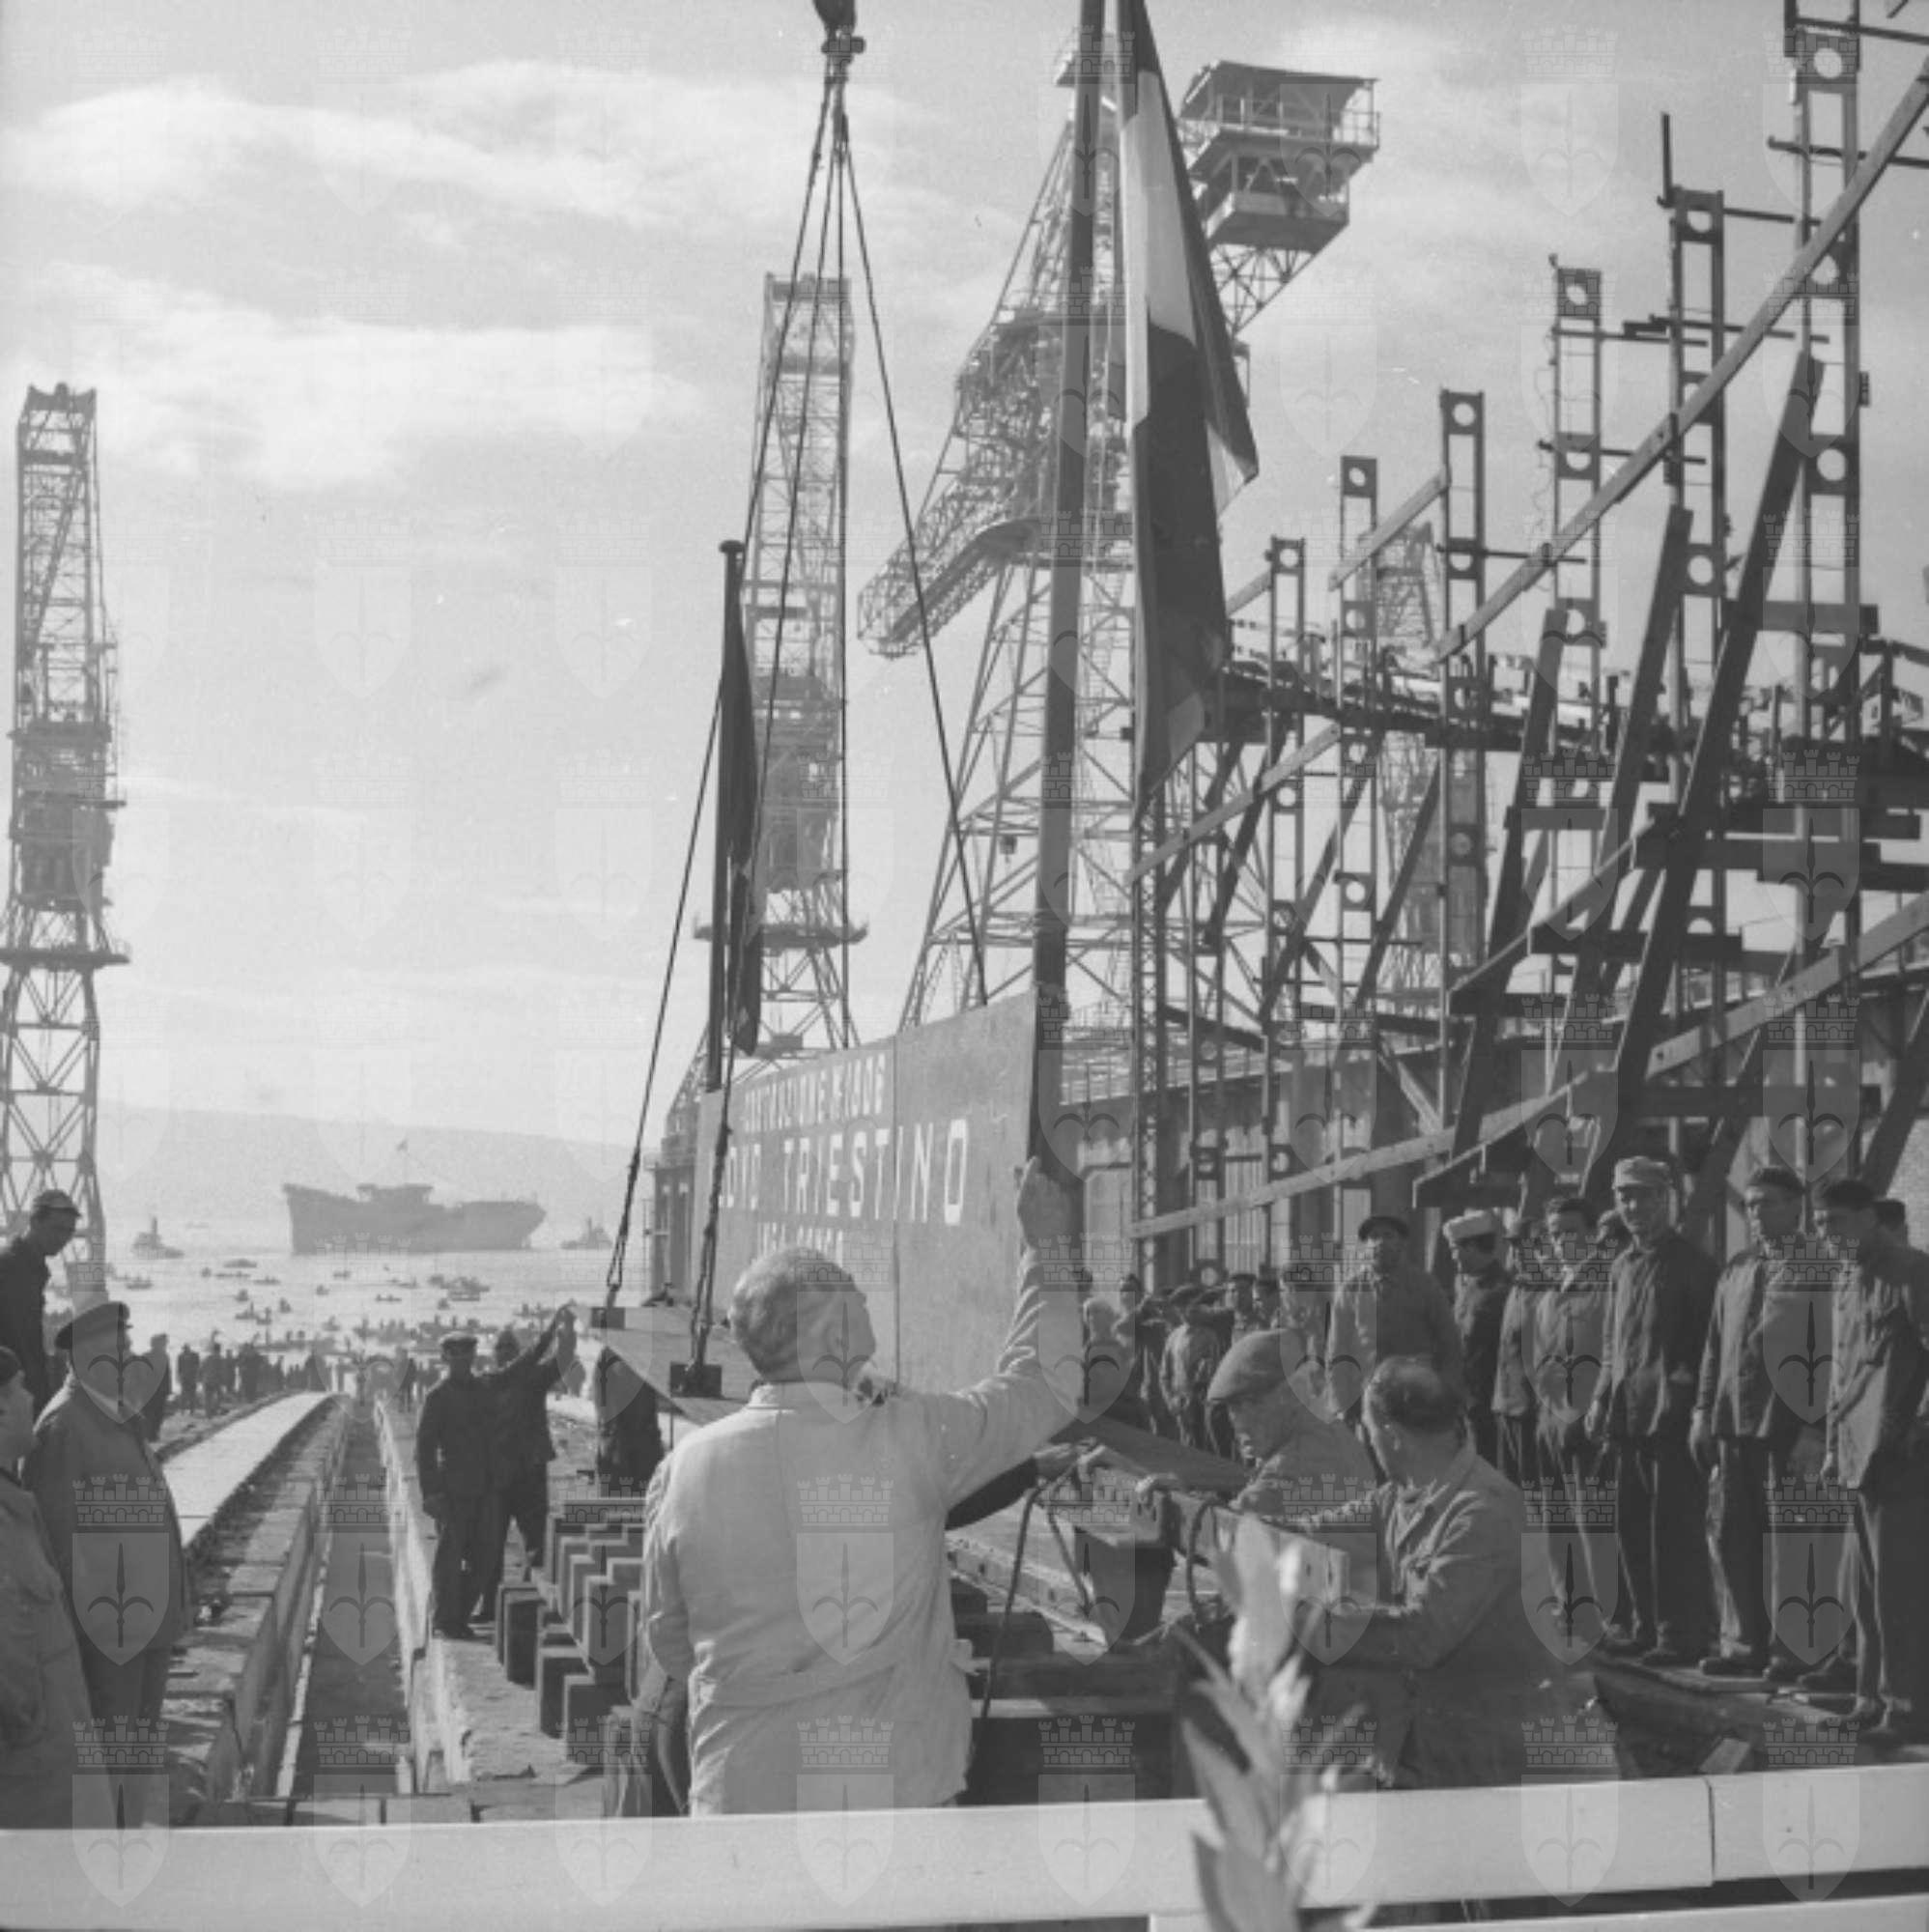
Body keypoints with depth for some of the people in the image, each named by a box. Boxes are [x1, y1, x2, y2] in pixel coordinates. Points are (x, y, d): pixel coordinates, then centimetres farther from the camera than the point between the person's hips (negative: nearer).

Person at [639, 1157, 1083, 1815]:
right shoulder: (913, 1439, -7)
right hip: (899, 1786, -1)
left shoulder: (690, 1464, -2)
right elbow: (1046, 1385, 10)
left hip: (743, 1794, 2)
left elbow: (667, 1644, 11)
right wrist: (1047, 1247, 22)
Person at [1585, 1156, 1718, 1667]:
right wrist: (1602, 1399, 12)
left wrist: (1680, 1400, -17)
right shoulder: (1622, 1267, 16)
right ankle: (1649, 1625, 20)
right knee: (1633, 1525, 10)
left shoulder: (1691, 1264, -7)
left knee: (1674, 1527, -6)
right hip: (1628, 1415, 8)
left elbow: (1706, 1343, -10)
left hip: (1673, 1414, -8)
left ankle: (1683, 1634, 0)